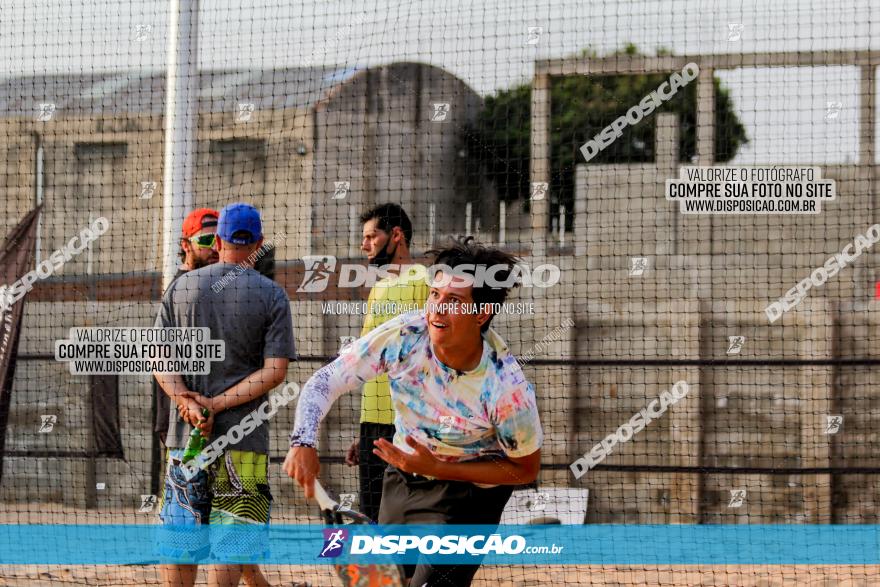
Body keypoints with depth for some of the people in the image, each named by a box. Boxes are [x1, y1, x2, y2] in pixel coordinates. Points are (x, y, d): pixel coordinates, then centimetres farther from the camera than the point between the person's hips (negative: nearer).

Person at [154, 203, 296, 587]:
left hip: (184, 432, 2)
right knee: (233, 539, 1)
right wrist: (218, 404, -10)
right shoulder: (272, 295, -1)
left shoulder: (181, 287, 7)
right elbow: (274, 371, -9)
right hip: (243, 436, -2)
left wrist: (187, 402, -9)